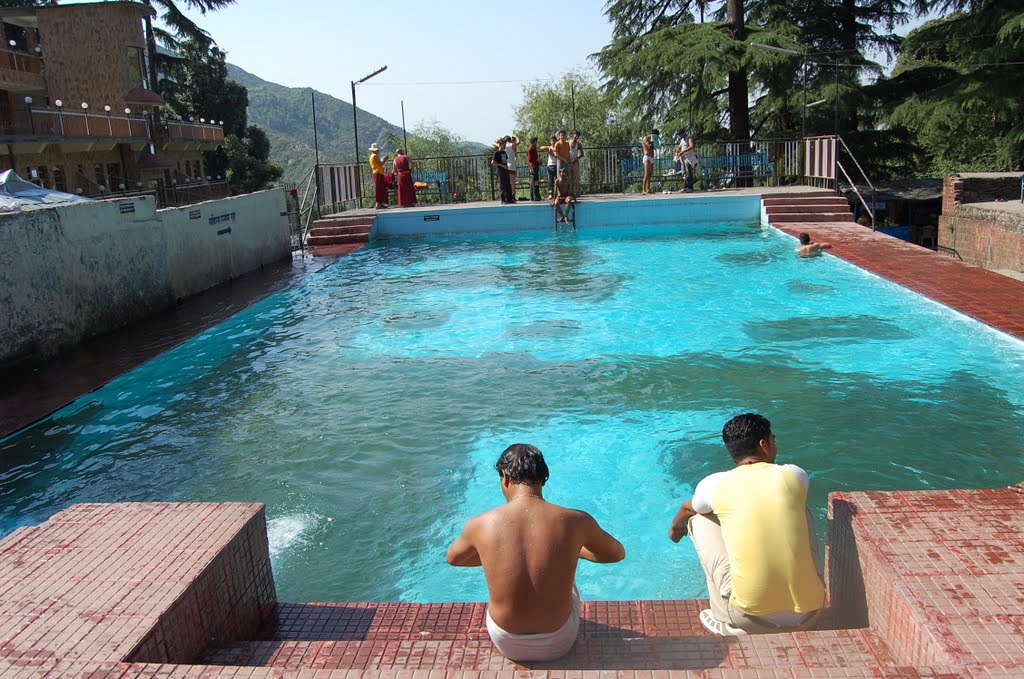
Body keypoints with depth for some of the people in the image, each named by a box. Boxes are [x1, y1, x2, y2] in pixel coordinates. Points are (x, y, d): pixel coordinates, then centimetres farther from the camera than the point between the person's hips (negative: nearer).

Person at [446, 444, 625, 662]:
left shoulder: (480, 524, -16)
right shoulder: (576, 521, -18)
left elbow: (452, 558, 8)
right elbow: (619, 553, 4)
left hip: (506, 645, 0)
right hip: (559, 644, 0)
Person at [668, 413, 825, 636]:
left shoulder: (715, 484, -1)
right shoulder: (794, 475, 2)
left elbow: (687, 509, 23)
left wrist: (675, 527, 48)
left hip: (749, 620, -2)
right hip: (807, 615, 3)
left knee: (700, 519, 16)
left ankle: (723, 621, 20)